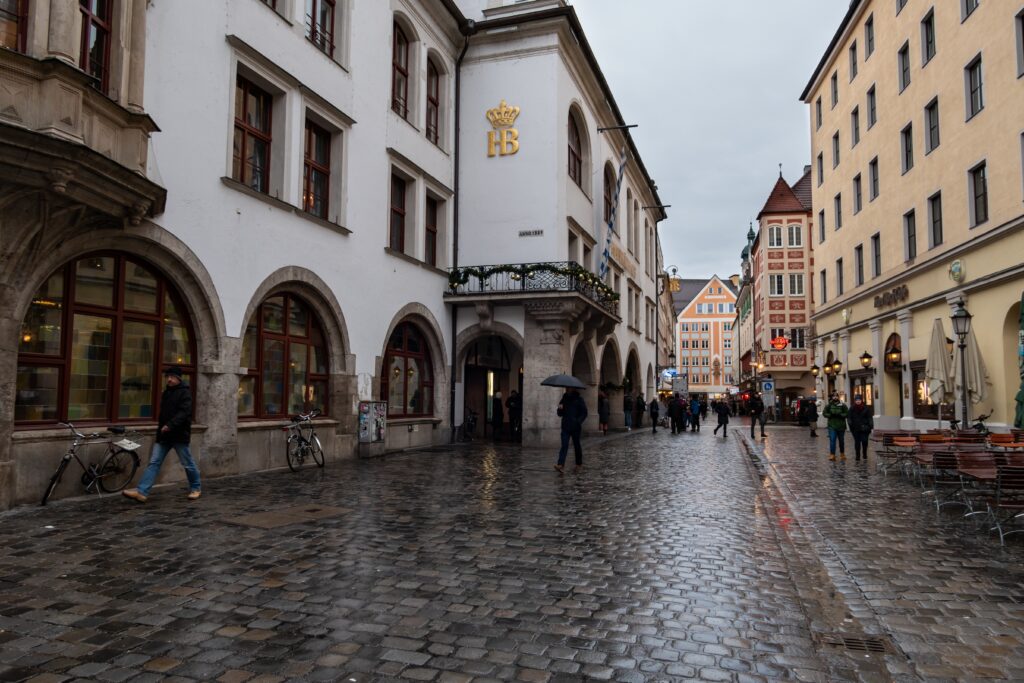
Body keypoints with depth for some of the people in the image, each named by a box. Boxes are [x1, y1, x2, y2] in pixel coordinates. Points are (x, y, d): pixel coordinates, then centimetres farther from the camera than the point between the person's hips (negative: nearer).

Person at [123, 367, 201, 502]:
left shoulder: (185, 393, -9)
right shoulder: (166, 393, 16)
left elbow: (184, 412, -22)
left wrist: (170, 425, -31)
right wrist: (160, 423, 16)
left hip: (179, 435, -7)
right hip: (164, 435, 7)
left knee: (187, 463, 4)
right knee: (154, 462, -1)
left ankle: (196, 488, 20)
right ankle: (142, 492, -5)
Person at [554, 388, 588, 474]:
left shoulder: (579, 399, 0)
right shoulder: (564, 399, 11)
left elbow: (584, 413, -1)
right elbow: (560, 414, 15)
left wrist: (578, 421, -15)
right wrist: (560, 409, -6)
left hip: (575, 427, -2)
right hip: (565, 427, 2)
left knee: (577, 446, 9)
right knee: (564, 445, -9)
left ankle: (579, 465, 22)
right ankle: (560, 465, -19)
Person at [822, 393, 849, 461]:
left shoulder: (843, 405, -1)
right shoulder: (829, 405, 2)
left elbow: (847, 413, -6)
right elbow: (824, 413, 1)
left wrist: (840, 415, -20)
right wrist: (830, 415, -16)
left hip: (841, 426, 1)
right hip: (832, 426, -1)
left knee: (841, 440, 14)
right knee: (832, 440, -9)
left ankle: (842, 454, 30)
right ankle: (832, 454, -9)